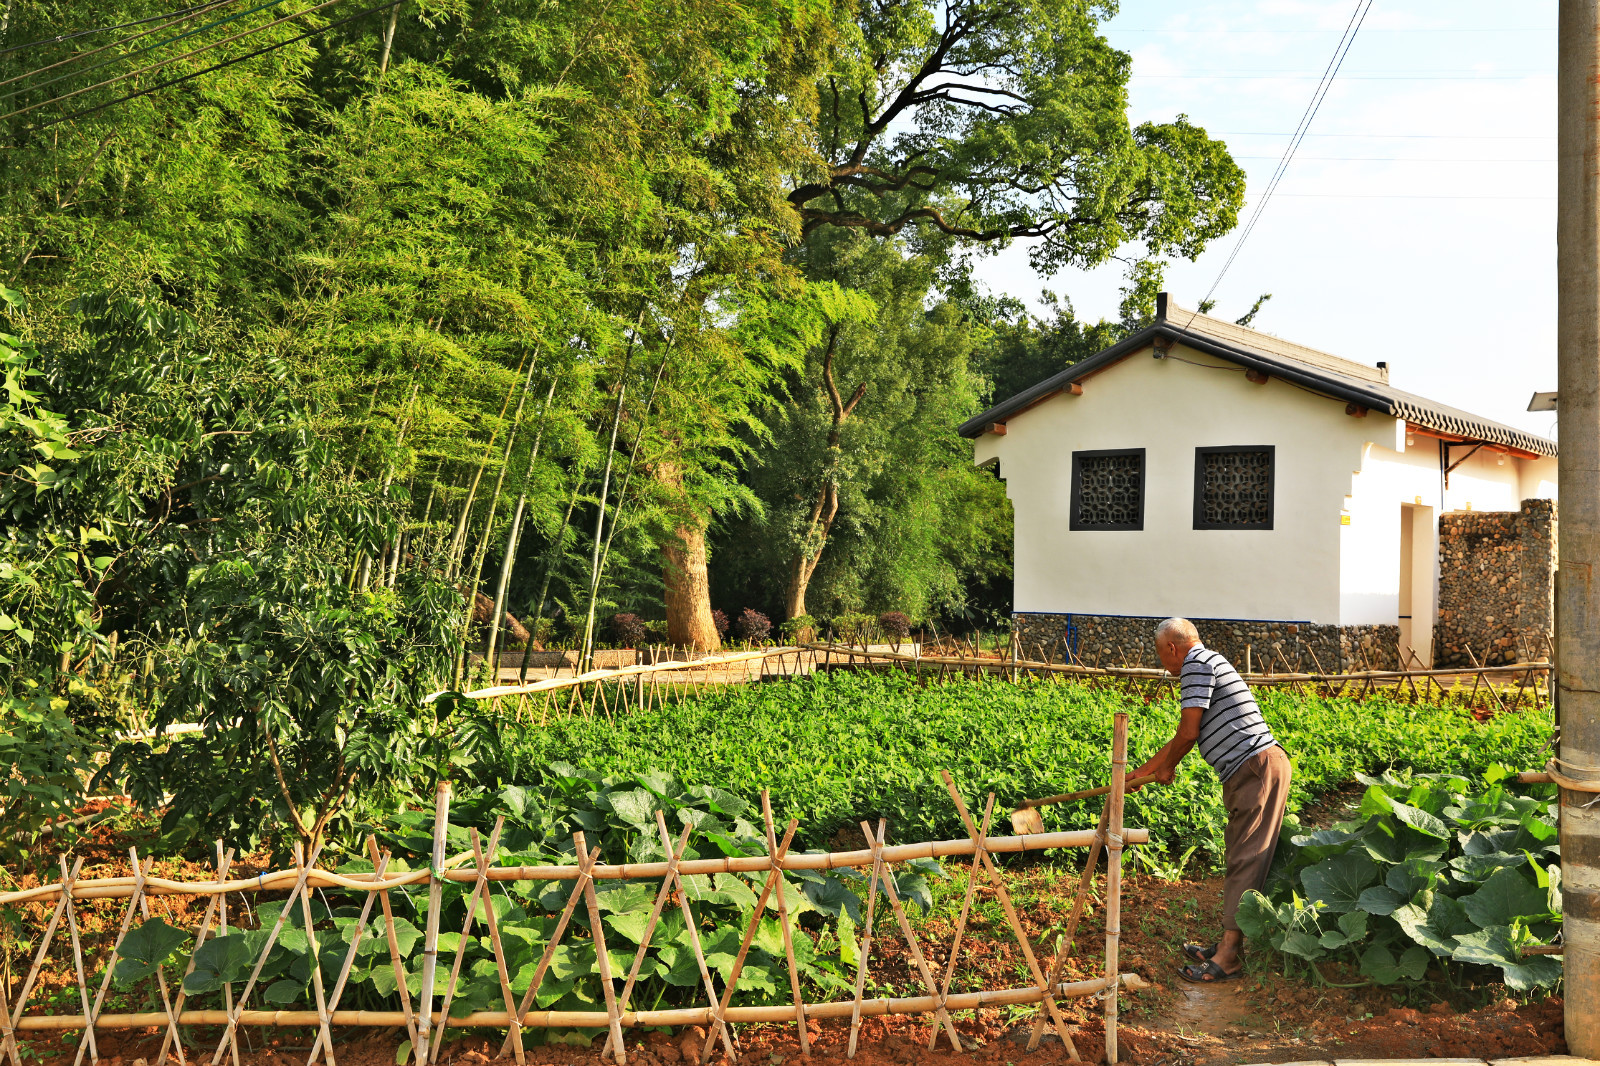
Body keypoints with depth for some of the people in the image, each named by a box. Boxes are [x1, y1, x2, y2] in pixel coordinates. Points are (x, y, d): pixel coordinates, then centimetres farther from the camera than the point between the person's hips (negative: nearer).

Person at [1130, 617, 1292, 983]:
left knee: (1246, 861, -10)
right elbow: (1189, 736, 28)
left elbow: (1187, 734, -13)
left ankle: (1228, 958, -11)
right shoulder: (1206, 665, 24)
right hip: (1249, 773, 11)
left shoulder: (1198, 662, -8)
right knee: (1240, 859, 11)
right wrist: (1142, 771, 31)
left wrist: (1166, 767, 6)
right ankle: (1229, 945, 16)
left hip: (1258, 769, -11)